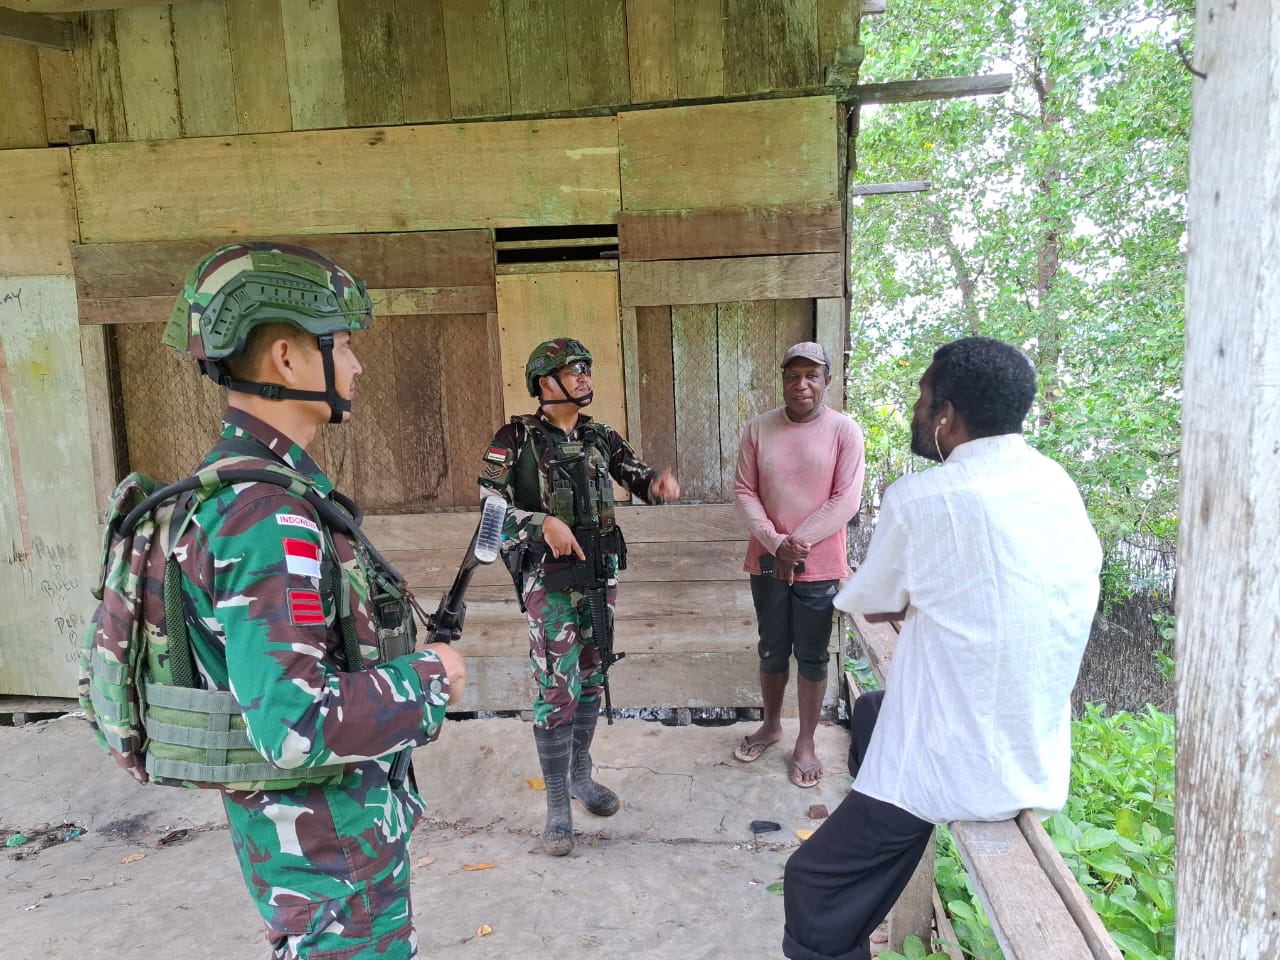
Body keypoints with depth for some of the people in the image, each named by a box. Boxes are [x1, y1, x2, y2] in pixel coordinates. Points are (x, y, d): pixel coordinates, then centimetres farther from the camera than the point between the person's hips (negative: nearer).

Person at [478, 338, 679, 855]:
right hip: (549, 579, -5)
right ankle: (557, 807, 10)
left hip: (600, 572, 5)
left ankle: (579, 775, 34)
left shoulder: (600, 437, 7)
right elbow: (488, 506, -11)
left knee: (590, 682, 15)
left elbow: (638, 477, 11)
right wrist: (542, 523, -25)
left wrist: (660, 481, -13)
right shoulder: (516, 439, -8)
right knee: (556, 691, -4)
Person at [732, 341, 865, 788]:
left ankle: (806, 742, 26)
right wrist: (776, 543, -14)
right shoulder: (759, 429, -1)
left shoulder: (845, 431, -8)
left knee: (812, 655, 9)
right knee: (772, 650, 16)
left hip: (819, 565, -2)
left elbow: (846, 500, -12)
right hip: (767, 561, 2)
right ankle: (771, 725, 37)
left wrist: (800, 543, -18)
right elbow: (744, 491, -2)